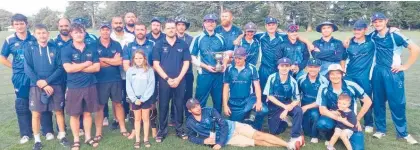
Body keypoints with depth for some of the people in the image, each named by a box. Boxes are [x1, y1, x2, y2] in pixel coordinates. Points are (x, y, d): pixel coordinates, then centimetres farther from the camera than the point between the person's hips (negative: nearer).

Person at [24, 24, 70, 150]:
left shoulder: (55, 49, 3)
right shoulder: (30, 50, 3)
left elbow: (60, 68, -3)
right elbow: (28, 69, -5)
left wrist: (46, 81, -13)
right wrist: (41, 84, -13)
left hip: (55, 85, 0)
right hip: (36, 86, 0)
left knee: (59, 111, 7)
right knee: (36, 114, 3)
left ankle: (62, 136, 21)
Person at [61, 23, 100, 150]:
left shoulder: (92, 48, 4)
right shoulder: (66, 50, -3)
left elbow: (97, 67, -4)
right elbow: (68, 68, -16)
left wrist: (77, 67, -11)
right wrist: (87, 64, -9)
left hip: (90, 86, 2)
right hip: (74, 87, -2)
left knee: (87, 113, 11)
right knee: (74, 114, 7)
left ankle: (88, 137, 25)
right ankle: (76, 140, 22)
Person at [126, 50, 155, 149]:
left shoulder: (149, 70, -5)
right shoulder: (130, 70, 0)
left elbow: (151, 86, -8)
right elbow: (128, 86, -2)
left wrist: (143, 99, -12)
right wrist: (134, 99, -10)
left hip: (146, 98, -1)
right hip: (135, 99, 1)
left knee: (145, 118, 8)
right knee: (137, 119, 12)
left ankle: (146, 138, 20)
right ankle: (137, 139, 20)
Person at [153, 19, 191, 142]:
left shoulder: (183, 44, 4)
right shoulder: (159, 44, 1)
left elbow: (186, 63, 1)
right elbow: (156, 64, -4)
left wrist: (178, 79, -9)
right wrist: (167, 78, -11)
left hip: (180, 80, 1)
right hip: (164, 80, -1)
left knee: (179, 105, 8)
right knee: (163, 106, 5)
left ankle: (179, 129, 21)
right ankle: (162, 130, 17)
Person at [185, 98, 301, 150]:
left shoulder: (209, 111, -10)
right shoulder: (190, 122, -5)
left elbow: (224, 125, -13)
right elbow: (191, 137, 8)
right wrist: (204, 140, -12)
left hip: (232, 127, 0)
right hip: (227, 140, 0)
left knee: (258, 135, -15)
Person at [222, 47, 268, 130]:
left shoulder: (251, 68, -3)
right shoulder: (229, 69, 0)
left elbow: (256, 85, -5)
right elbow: (226, 88, 3)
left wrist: (259, 101, -20)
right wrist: (225, 105, -2)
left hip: (248, 99, -1)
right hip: (234, 103, 2)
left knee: (263, 110, -27)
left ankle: (256, 129, 1)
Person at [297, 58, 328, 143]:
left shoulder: (324, 81, -15)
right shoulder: (301, 79, -4)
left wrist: (307, 107, -19)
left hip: (317, 107, -3)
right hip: (304, 106, 3)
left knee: (314, 114, -35)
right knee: (306, 131, -2)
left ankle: (314, 135, -9)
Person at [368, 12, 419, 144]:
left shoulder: (395, 35, -10)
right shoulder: (372, 36, 3)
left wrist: (405, 66, -10)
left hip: (393, 72, -4)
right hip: (378, 72, 4)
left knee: (397, 103, -2)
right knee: (378, 102, 9)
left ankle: (403, 132, 13)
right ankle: (380, 129, 22)